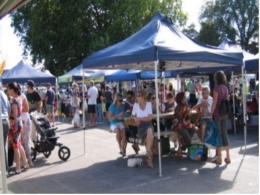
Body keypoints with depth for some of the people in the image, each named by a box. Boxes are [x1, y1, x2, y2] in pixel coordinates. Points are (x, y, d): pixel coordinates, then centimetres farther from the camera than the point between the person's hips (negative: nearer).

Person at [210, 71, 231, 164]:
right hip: (225, 114, 6)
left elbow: (215, 102, -15)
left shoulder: (216, 88, -12)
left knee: (218, 135, 0)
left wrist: (211, 114, -10)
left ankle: (219, 158, 6)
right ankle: (228, 157, 18)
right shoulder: (226, 88, 8)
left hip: (217, 114, -6)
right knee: (225, 134, 12)